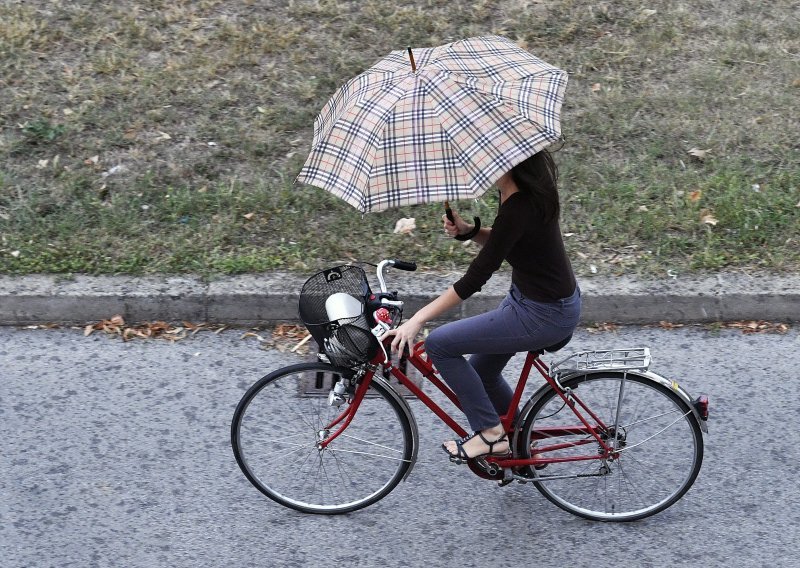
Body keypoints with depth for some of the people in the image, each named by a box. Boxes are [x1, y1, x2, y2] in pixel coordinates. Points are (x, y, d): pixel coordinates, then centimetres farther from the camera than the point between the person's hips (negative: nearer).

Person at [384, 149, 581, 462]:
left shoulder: (519, 208, -28)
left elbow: (476, 278, -26)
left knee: (438, 344, -5)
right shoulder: (527, 190, 0)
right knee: (482, 370, 22)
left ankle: (491, 433, 7)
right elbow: (501, 242, 15)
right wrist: (468, 230, -7)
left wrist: (417, 320, -21)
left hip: (544, 315, -10)